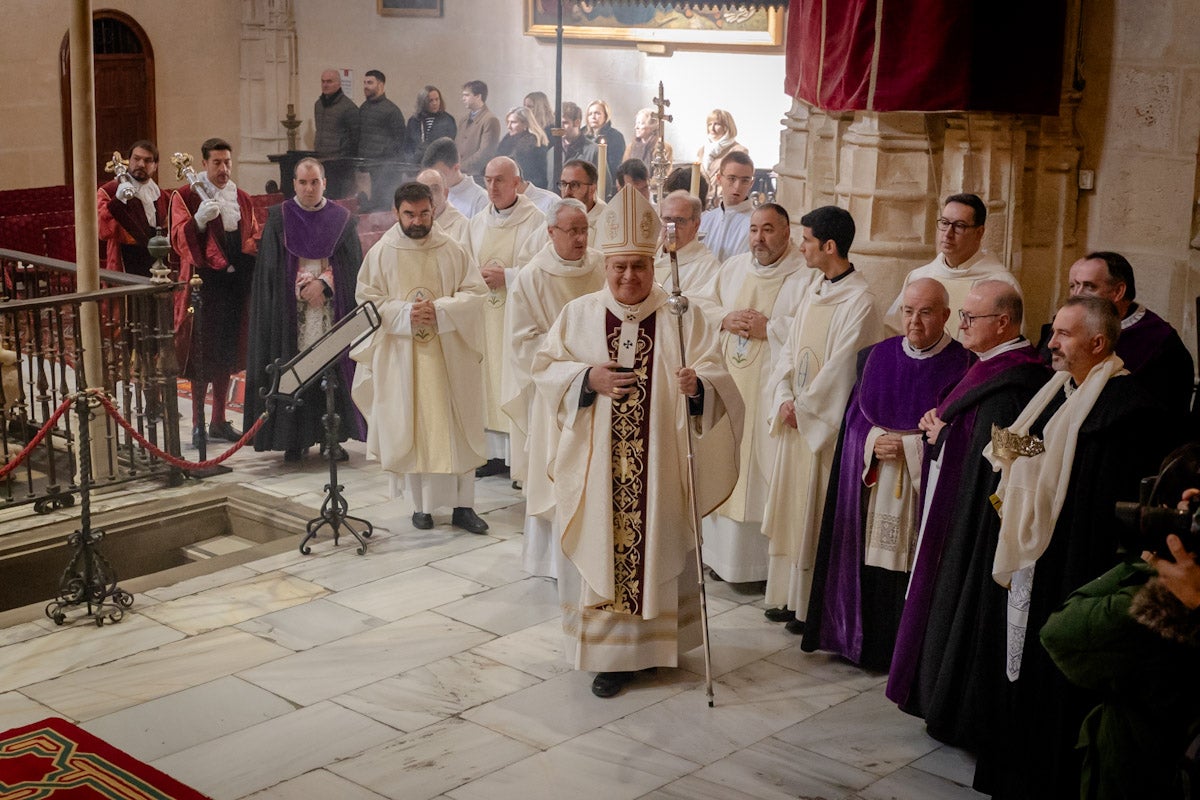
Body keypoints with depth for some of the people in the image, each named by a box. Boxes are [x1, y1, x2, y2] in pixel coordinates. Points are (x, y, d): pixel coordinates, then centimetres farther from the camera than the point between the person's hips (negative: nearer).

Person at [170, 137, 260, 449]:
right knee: (202, 353, -4)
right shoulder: (186, 196, -2)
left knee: (226, 353, 9)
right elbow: (179, 239, -10)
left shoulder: (241, 199, 14)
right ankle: (198, 424, 3)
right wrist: (199, 220, -27)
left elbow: (254, 235, 21)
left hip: (236, 282, 5)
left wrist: (254, 245, -2)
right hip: (205, 282, -5)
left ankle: (219, 421, 18)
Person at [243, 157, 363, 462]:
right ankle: (295, 439, 1)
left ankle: (333, 437, 2)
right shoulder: (278, 218, 6)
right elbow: (271, 267, 2)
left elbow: (351, 266, 4)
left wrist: (323, 283, -10)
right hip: (291, 309, -1)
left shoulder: (342, 219, 8)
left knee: (332, 369, -3)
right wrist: (302, 286, -9)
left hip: (332, 307, 1)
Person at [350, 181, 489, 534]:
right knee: (411, 430, 3)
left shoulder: (452, 250, 2)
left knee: (457, 427, 2)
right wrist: (405, 313, -16)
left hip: (449, 354, 1)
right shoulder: (380, 253, 1)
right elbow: (366, 300, 0)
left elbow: (475, 292, 0)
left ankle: (463, 505, 8)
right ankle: (421, 504, 15)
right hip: (401, 356, -1)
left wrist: (440, 310, -16)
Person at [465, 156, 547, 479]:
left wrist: (505, 276, -14)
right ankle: (497, 453, 12)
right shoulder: (477, 222, 13)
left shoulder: (536, 221, -5)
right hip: (486, 315, 5)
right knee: (489, 379, 5)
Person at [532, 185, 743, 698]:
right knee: (601, 553, 3)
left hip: (660, 467, -1)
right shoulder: (578, 315, 4)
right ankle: (610, 653, 12)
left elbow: (716, 378, -5)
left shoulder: (681, 318, 0)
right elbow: (545, 370, 4)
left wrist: (697, 385, -28)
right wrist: (587, 378, -14)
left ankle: (658, 641, 24)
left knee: (659, 551, 7)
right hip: (597, 468, 1)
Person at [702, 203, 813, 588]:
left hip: (771, 390, -6)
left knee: (766, 463, -5)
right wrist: (725, 319, -3)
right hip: (728, 383, 6)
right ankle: (723, 552, 19)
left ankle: (767, 557, 4)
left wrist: (769, 328, -16)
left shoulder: (805, 275, -6)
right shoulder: (733, 268, 14)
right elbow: (705, 307, 17)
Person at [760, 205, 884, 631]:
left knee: (817, 511, 0)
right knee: (791, 504, 14)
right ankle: (791, 595, 25)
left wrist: (803, 407, -10)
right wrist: (784, 399, -3)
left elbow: (841, 368, -18)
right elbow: (790, 348, 9)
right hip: (796, 417, 8)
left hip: (827, 421, -8)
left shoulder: (859, 301, -17)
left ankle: (815, 606, 12)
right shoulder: (813, 287, 9)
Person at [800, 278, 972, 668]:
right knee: (873, 566, 4)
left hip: (928, 486, -4)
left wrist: (907, 446, -15)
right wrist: (873, 441, -8)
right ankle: (868, 644, 19)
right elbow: (855, 416, 11)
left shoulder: (962, 365, -5)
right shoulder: (876, 357, 9)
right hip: (874, 486, 4)